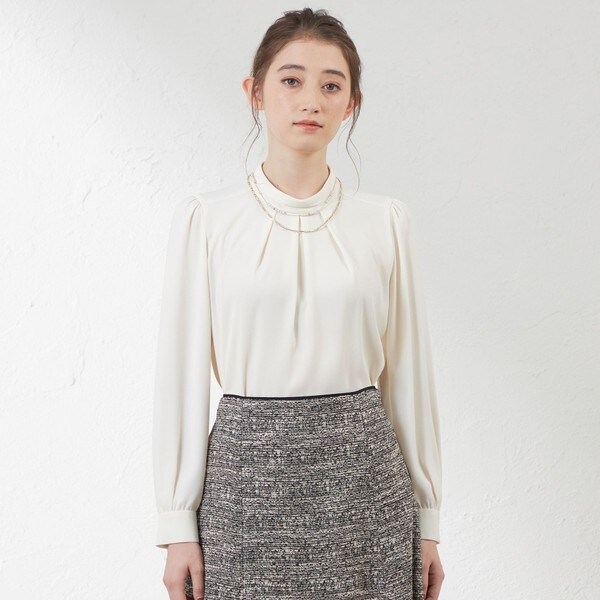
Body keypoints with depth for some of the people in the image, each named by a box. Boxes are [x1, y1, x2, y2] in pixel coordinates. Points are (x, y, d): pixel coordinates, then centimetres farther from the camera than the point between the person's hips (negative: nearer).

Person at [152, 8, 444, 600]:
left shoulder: (386, 220, 2)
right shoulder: (205, 217, -2)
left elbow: (408, 371, 6)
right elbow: (183, 372, -1)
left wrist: (427, 519, 7)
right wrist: (177, 526, -2)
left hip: (362, 473, 1)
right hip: (248, 470, -1)